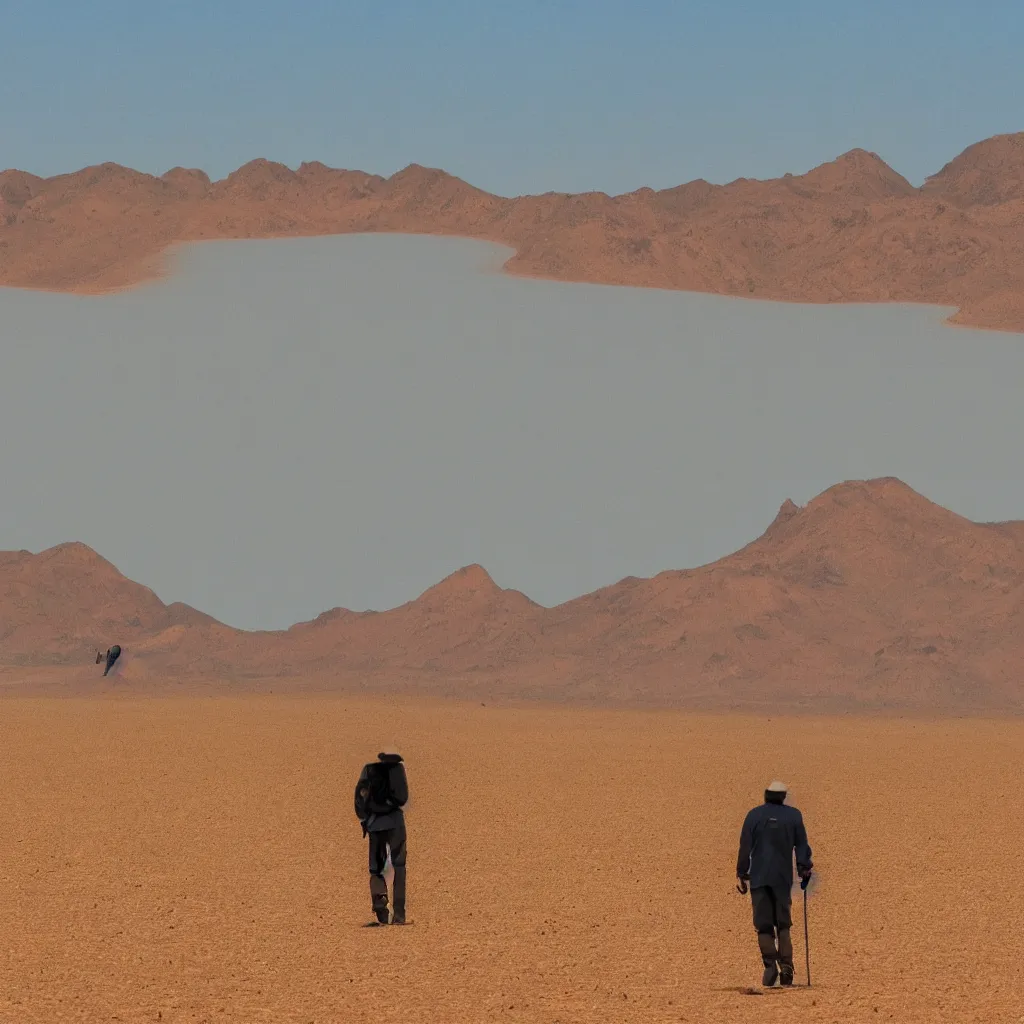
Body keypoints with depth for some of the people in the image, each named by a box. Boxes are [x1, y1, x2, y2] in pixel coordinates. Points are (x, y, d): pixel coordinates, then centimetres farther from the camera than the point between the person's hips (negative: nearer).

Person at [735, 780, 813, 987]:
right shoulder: (794, 815, 4)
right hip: (783, 878, 1)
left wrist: (742, 875, 5)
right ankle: (786, 965, -8)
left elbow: (745, 847, 1)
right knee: (783, 925, 9)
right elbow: (801, 845, 3)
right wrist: (804, 869, 9)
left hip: (759, 877, -1)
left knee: (764, 925, 1)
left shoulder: (754, 815, 2)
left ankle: (770, 964, -17)